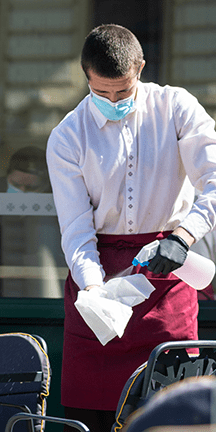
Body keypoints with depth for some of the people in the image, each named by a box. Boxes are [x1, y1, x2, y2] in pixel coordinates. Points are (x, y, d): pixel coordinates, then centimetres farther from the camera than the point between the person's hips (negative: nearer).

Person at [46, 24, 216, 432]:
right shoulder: (66, 139, -1)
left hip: (168, 264, -1)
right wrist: (92, 286, -24)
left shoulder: (175, 108, -3)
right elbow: (76, 230, -6)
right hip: (100, 267, 1)